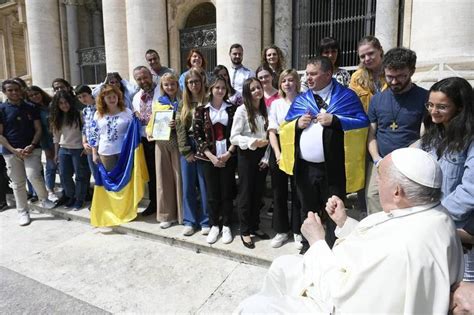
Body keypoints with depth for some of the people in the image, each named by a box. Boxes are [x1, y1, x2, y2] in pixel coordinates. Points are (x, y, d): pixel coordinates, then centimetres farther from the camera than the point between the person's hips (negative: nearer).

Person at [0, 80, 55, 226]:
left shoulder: (31, 108, 6)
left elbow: (38, 129, 5)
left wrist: (32, 145, -11)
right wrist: (14, 150, -12)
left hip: (31, 149, 0)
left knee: (33, 176, -19)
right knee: (18, 183, 6)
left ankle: (44, 199, 6)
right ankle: (22, 212, 19)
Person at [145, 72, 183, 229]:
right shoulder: (158, 103, 14)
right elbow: (152, 123, 19)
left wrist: (178, 124, -20)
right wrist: (150, 132, -1)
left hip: (177, 142, -3)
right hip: (161, 143, 3)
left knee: (179, 177, 0)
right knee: (164, 178, 6)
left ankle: (182, 214, 13)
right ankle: (167, 215, 18)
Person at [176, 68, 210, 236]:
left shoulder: (207, 101, 1)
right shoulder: (183, 104, 10)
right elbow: (180, 128, 4)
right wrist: (186, 151, -5)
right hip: (187, 148, 3)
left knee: (204, 186, 1)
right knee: (188, 187, 7)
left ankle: (206, 221, 14)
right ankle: (190, 221, 20)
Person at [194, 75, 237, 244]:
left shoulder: (232, 108, 5)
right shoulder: (201, 110, 4)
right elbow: (197, 134, -1)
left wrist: (228, 153, -10)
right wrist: (211, 156, -9)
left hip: (228, 155, 0)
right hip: (209, 157, 0)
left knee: (227, 192, 4)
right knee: (212, 193, 5)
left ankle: (226, 226, 18)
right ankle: (214, 225, 21)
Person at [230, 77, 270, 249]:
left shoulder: (266, 110, 4)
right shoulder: (242, 110, -10)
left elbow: (270, 134, 8)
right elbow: (234, 137, -13)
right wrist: (253, 142, -25)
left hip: (262, 155, 5)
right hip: (246, 155, -5)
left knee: (258, 192, 12)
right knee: (246, 192, 4)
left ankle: (255, 226, 29)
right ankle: (245, 231, 17)